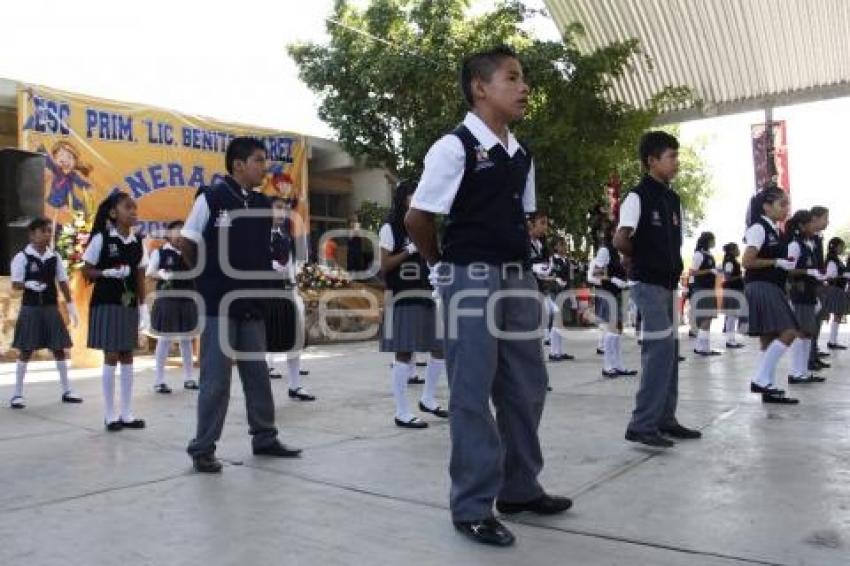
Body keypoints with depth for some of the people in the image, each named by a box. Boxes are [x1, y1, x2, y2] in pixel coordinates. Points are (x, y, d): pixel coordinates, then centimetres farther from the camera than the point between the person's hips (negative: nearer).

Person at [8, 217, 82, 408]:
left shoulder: (55, 257, 5)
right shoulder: (22, 257, -6)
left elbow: (63, 282, 8)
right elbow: (16, 284, -8)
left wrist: (70, 305, 6)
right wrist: (29, 285, -29)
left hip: (51, 308, 4)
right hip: (30, 308, -4)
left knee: (59, 349, 8)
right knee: (26, 351, 1)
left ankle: (66, 391, 17)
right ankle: (17, 394, 11)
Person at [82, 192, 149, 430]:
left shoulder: (138, 242, 6)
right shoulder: (101, 238, -7)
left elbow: (140, 278, 8)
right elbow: (86, 271, -4)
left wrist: (143, 306, 4)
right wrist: (109, 273, -22)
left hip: (130, 305, 5)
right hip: (106, 304, -5)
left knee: (127, 357, 8)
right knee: (111, 357, -1)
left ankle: (127, 413, 15)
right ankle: (110, 414, 9)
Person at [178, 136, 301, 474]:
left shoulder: (263, 205, 7)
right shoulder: (211, 198, -9)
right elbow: (186, 244, -3)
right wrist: (210, 277, 5)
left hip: (253, 304, 6)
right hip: (218, 305, -5)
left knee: (258, 375, 13)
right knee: (216, 380, -1)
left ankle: (265, 438, 25)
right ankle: (202, 448, 12)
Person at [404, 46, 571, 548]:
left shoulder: (522, 156, 13)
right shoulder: (455, 147, -10)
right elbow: (417, 219, -7)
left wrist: (520, 261, 12)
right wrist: (447, 267, 5)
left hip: (520, 277, 8)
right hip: (473, 280, -8)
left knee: (527, 387, 14)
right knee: (472, 394, -1)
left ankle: (520, 488, 32)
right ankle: (473, 506, 13)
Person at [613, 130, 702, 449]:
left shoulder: (672, 199, 13)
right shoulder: (639, 196, -12)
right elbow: (620, 240, -21)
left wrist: (674, 266, 7)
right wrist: (639, 257, -4)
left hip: (669, 283, 9)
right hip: (648, 283, -9)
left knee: (669, 351, 11)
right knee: (660, 350, -13)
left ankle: (665, 419, 20)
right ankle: (642, 424, -8)